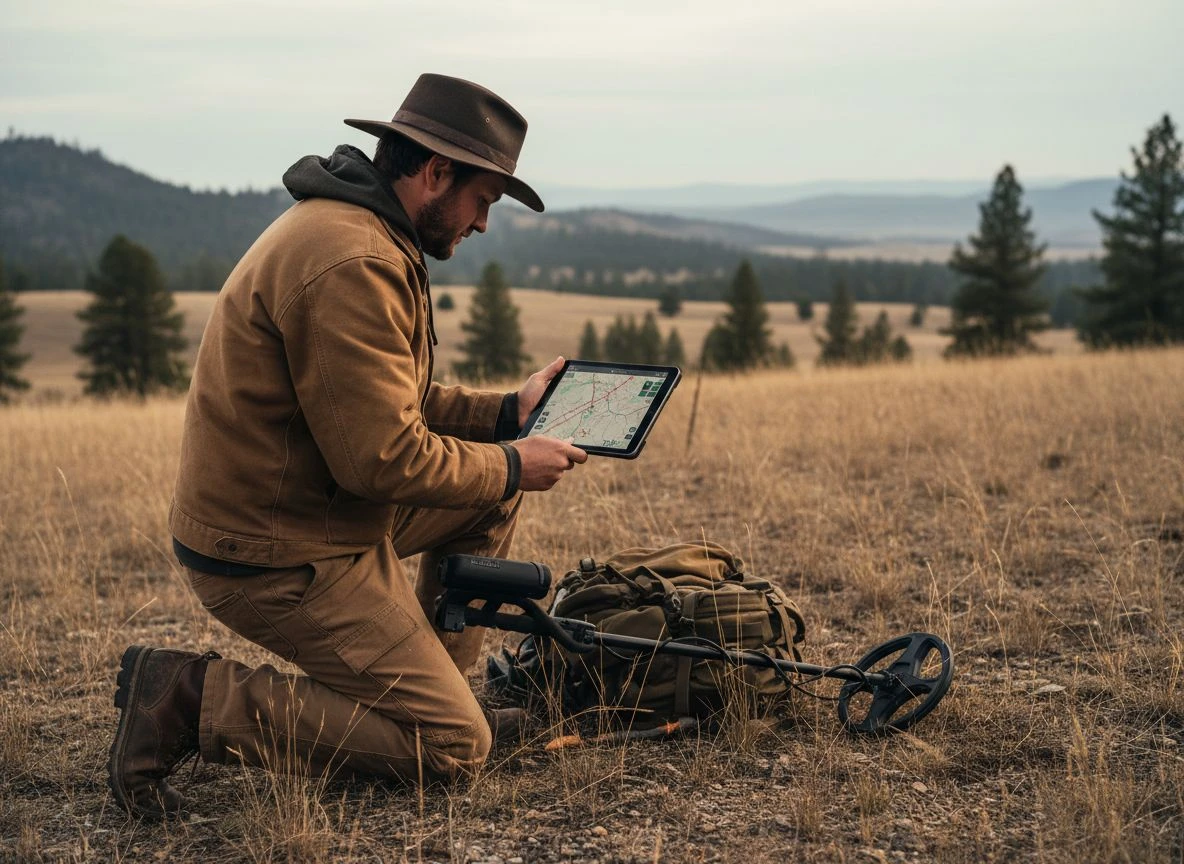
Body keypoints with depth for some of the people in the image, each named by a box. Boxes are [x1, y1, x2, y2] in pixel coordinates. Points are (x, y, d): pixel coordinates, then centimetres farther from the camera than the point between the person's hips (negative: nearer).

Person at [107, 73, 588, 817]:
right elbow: (384, 455, -25)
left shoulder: (349, 230, 12)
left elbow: (389, 400, 20)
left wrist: (506, 414, 12)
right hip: (277, 558, -11)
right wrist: (511, 465, -11)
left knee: (495, 491, 16)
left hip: (306, 510, 11)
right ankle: (194, 700, -8)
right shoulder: (352, 265, -23)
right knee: (452, 748, -7)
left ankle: (435, 689, 20)